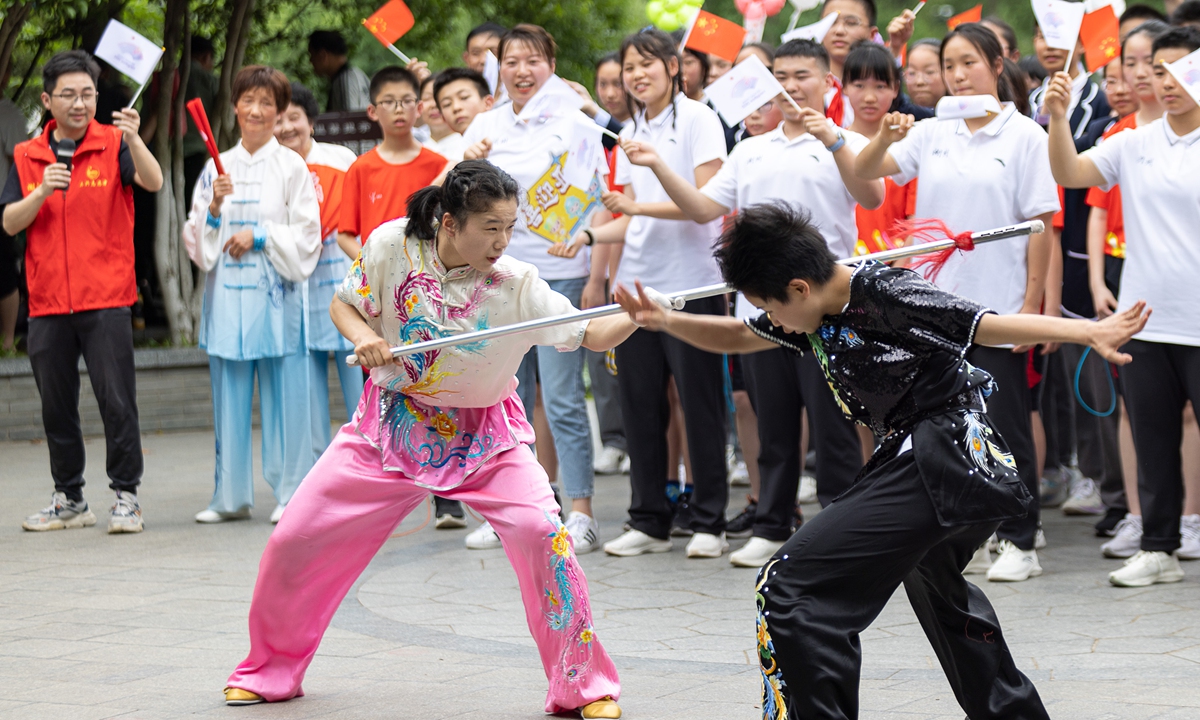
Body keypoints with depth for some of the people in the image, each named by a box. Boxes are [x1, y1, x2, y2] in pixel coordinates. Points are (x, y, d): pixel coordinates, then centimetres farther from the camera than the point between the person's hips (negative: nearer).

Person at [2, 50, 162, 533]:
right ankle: (69, 500, 21)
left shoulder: (113, 145, 0)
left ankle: (126, 497, 3)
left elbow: (153, 182, -17)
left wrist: (133, 139, -34)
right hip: (48, 304, 3)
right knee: (57, 407, 10)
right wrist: (42, 193, -14)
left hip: (106, 299, -3)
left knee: (117, 402, -6)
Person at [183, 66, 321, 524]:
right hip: (227, 294, 3)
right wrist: (214, 207, -7)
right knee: (229, 397, 5)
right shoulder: (217, 167, 12)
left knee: (284, 395, -3)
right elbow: (195, 240, 10)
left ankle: (291, 492, 5)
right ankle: (231, 497, 12)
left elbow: (307, 237, -2)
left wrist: (259, 237, -12)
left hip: (276, 295, -3)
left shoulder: (292, 167, 2)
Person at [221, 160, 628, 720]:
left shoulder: (517, 285, -19)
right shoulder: (392, 246, -15)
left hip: (482, 433, -1)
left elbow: (588, 334, -24)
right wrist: (363, 336, -21)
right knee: (295, 541, -1)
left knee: (542, 535, -24)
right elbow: (344, 303, 0)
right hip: (391, 423, 2)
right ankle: (271, 671, 26)